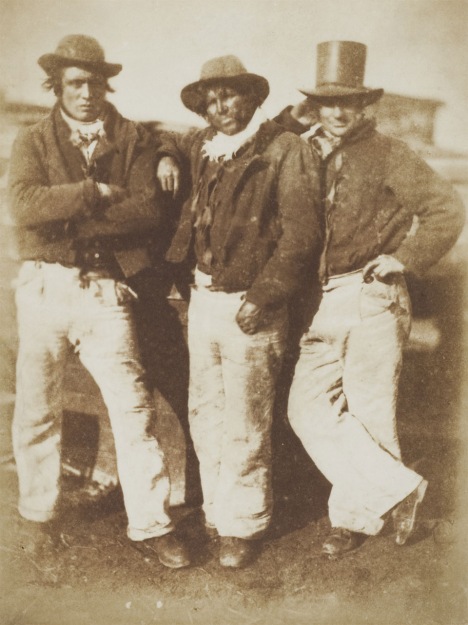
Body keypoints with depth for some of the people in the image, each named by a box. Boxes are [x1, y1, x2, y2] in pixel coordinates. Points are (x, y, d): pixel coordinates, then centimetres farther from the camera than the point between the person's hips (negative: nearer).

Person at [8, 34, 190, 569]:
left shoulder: (132, 140, 7)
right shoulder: (33, 142, 7)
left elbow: (147, 210, -8)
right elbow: (25, 205, -12)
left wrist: (72, 220, -14)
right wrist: (96, 192, -14)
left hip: (105, 290, -1)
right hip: (44, 287, 1)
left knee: (133, 406, -4)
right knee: (37, 410, 11)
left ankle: (150, 525, 9)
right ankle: (39, 515, 32)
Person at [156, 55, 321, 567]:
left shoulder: (285, 150, -6)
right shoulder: (201, 146, 12)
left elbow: (300, 233, -12)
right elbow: (170, 140, 35)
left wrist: (265, 295, -19)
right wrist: (167, 156, 11)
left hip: (248, 306, -6)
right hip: (202, 298, 7)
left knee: (243, 426, 2)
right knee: (204, 414, 15)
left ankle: (244, 525, 20)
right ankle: (216, 508, 33)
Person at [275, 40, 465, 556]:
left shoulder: (386, 153, -1)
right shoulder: (303, 154, 10)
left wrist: (407, 257, -7)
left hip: (372, 298, -4)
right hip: (321, 305, 5)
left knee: (369, 411, 3)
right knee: (309, 407, -1)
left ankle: (358, 513, 23)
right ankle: (395, 489, 10)